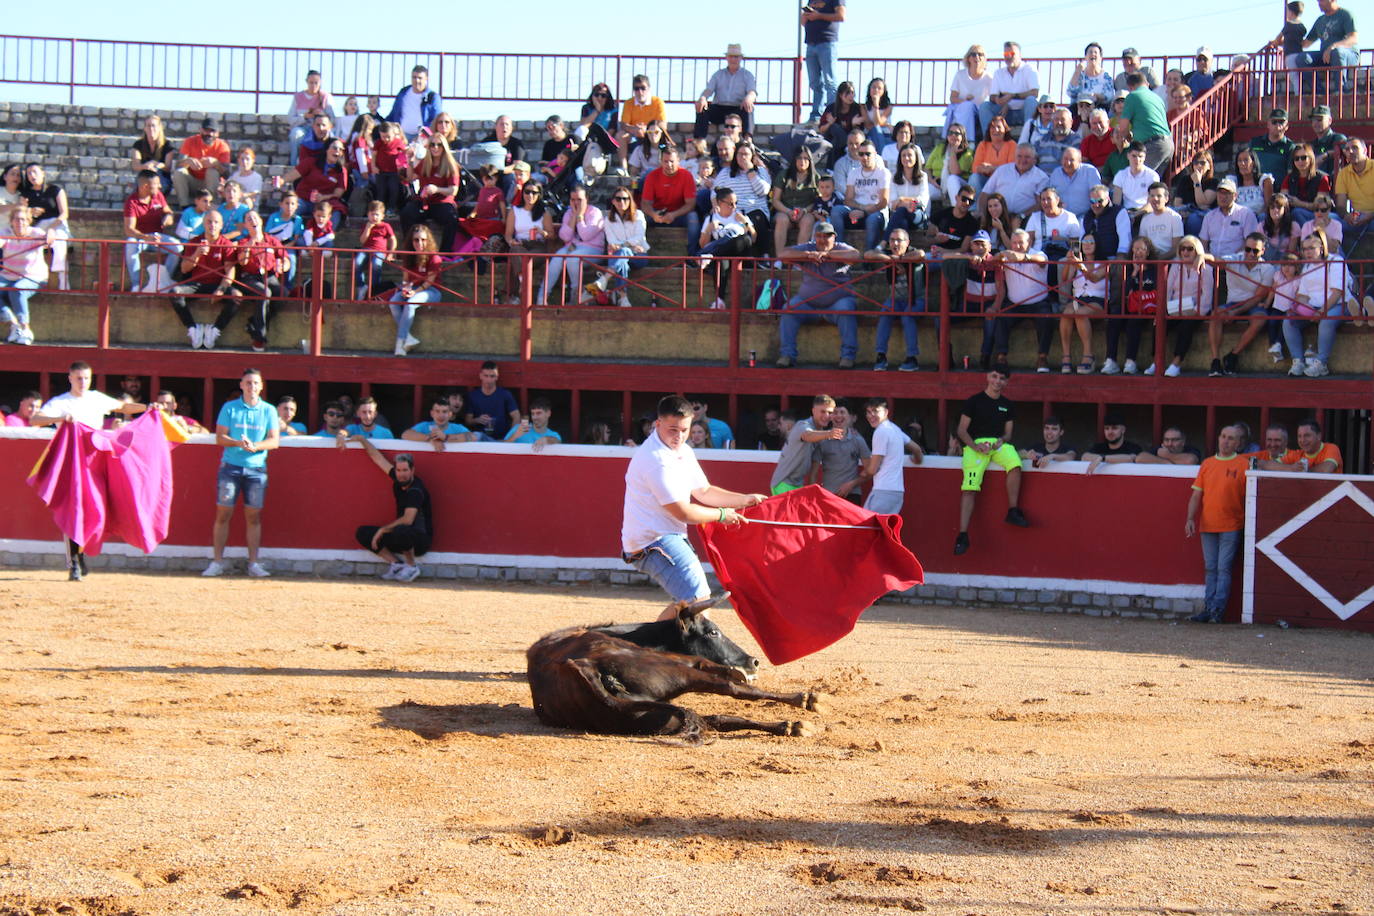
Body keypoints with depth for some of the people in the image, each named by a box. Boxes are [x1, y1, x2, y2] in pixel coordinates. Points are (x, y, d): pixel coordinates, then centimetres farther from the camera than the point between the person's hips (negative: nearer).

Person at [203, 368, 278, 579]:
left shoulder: (268, 411, 8)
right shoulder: (229, 408, 6)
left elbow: (274, 440, 2)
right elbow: (220, 437, 0)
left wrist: (255, 446, -16)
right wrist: (238, 443, -18)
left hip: (257, 468, 1)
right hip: (230, 466, -1)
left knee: (253, 516, 1)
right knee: (223, 514, -2)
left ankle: (253, 563, 5)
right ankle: (217, 562, 3)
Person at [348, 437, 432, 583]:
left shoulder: (415, 490, -22)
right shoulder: (398, 480, 1)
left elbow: (407, 520, -31)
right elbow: (378, 458, 13)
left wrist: (383, 529, -23)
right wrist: (362, 440, 15)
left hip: (421, 541, -8)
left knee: (401, 530, -41)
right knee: (362, 532, -2)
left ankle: (411, 567, -14)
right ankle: (396, 564, -4)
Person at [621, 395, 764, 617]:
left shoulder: (683, 451, 11)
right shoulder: (656, 459, -21)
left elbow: (703, 492, 24)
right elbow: (683, 512, -18)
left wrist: (746, 500, 17)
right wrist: (722, 515, -5)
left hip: (670, 537, 10)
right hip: (652, 542, -10)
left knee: (690, 601, 19)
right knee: (697, 599, -22)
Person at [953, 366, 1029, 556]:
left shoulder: (1007, 405, 18)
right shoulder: (974, 401, 7)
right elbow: (961, 430, 4)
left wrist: (1002, 440, -5)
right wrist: (974, 446, -13)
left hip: (999, 443, 3)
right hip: (976, 444, -3)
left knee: (1015, 464, -32)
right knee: (969, 488, -21)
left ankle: (1013, 511, -19)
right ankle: (962, 536, -25)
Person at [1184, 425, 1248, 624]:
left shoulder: (1243, 464, -1)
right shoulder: (1207, 464, 11)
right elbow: (1196, 494, 11)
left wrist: (1249, 524, -7)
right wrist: (1190, 518, 1)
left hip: (1231, 527, -4)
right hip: (1208, 525, 4)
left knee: (1224, 569, -6)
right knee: (1211, 569, 7)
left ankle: (1217, 610, -7)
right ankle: (1208, 609, 8)